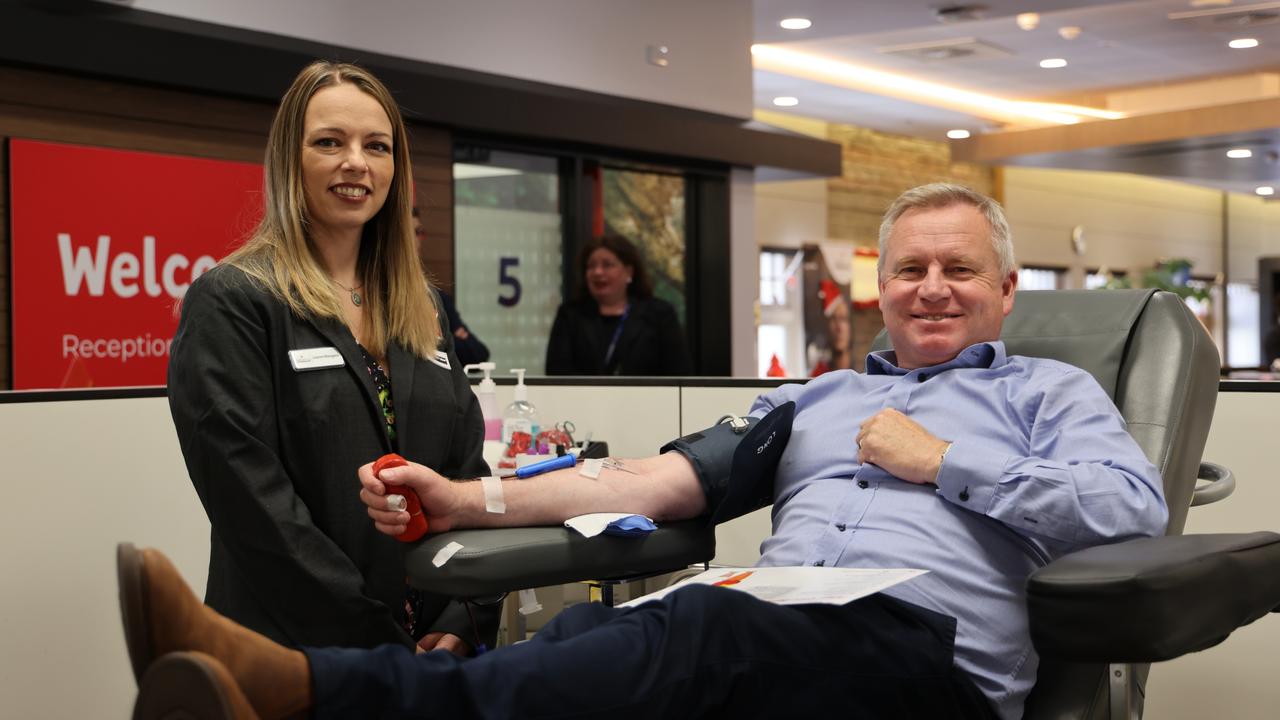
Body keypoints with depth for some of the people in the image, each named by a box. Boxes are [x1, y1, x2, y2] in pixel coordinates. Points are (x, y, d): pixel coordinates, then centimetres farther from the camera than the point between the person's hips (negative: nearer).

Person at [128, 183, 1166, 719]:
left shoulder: (1050, 394, 20)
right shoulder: (812, 399, 30)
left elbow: (1136, 505, 0)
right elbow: (661, 482, 17)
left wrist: (941, 460, 0)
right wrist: (473, 501, 6)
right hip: (770, 626, 5)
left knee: (699, 629, -36)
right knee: (589, 635, -30)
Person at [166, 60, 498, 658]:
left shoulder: (420, 307, 10)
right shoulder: (231, 302, -10)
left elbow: (467, 467, 7)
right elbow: (255, 504, -17)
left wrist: (464, 624, -7)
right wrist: (379, 648, -19)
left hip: (436, 646, 6)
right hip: (296, 653, -5)